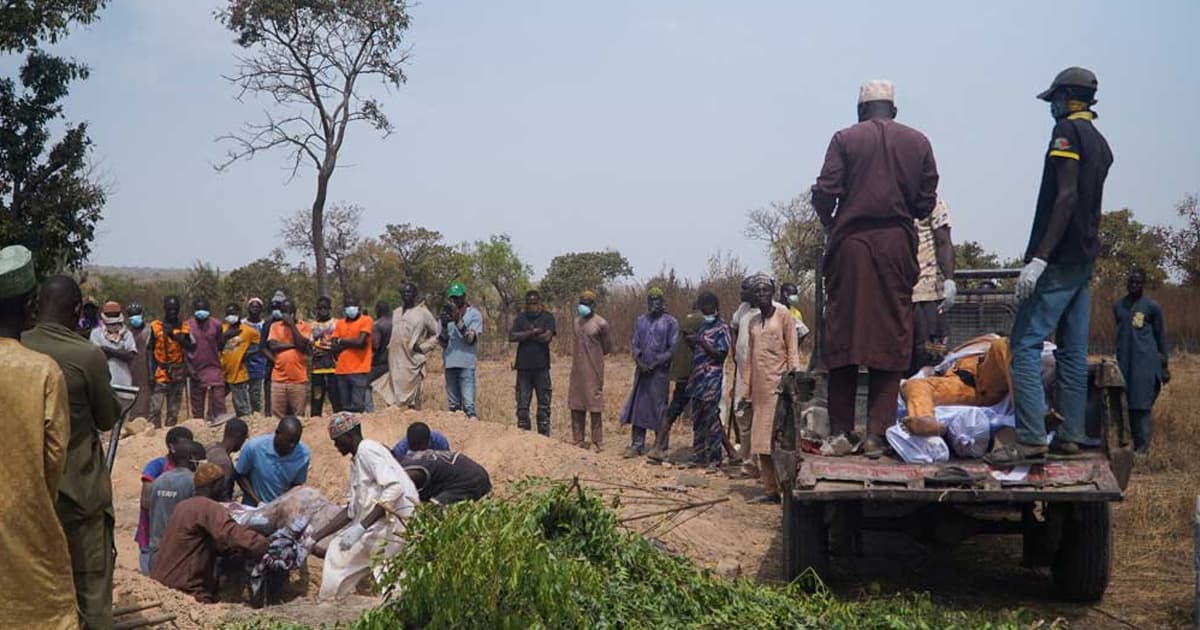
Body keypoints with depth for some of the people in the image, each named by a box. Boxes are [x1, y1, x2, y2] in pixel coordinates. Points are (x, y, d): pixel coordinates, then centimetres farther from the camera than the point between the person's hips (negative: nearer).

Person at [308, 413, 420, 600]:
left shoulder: (368, 450, -8)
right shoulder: (355, 462, 21)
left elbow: (394, 488, -21)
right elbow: (351, 511, 24)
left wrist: (361, 527, -24)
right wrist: (315, 538, 21)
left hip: (396, 521, -9)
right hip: (378, 523, 9)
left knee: (339, 553, -10)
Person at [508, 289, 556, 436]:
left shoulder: (547, 317, 3)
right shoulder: (520, 318, 10)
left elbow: (547, 337, -12)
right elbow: (512, 337, -4)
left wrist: (525, 336, -4)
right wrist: (533, 332, -10)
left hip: (541, 367, -2)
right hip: (523, 367, 2)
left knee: (544, 405, 1)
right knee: (522, 405, 3)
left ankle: (544, 437, 6)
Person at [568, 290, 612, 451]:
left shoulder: (601, 323, -9)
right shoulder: (577, 320, 8)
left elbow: (607, 348, 1)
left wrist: (593, 356, 8)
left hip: (594, 370, -6)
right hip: (577, 369, 6)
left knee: (594, 405, -3)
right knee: (576, 405, 8)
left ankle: (597, 443, 2)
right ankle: (578, 440, 16)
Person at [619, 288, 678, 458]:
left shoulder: (670, 322, -2)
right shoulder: (641, 321, 13)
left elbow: (673, 349, -7)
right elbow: (635, 344, 12)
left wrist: (656, 364, -14)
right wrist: (639, 362, -5)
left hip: (660, 372, -4)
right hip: (642, 371, 4)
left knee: (659, 408, 0)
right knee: (638, 407, 2)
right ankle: (637, 444, 7)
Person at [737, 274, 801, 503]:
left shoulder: (783, 315, 2)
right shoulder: (753, 322, 18)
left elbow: (792, 349, -3)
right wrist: (745, 392, 15)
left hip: (777, 385, -6)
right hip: (759, 387, 6)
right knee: (760, 440, 3)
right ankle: (770, 489, 7)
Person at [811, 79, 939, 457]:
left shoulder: (845, 139, 3)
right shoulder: (918, 142, 9)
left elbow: (824, 193, -5)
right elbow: (926, 203, 7)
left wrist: (831, 226, 14)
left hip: (851, 242, -1)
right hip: (897, 245, 1)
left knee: (842, 335, 4)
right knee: (891, 338, 3)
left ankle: (840, 432, 6)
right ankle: (877, 433, 0)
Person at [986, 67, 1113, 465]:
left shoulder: (1067, 131, -8)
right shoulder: (1100, 143, 19)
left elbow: (1066, 197, -19)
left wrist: (1039, 257, -23)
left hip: (1059, 260, -9)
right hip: (1085, 260, 9)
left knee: (1026, 344, -12)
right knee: (1073, 351, 9)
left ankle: (1030, 438, -19)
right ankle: (1070, 436, 10)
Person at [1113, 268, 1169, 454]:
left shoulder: (1152, 307, 1)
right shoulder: (1118, 306, 14)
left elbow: (1161, 336, 5)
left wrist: (1164, 365, 5)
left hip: (1146, 361, -4)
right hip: (1124, 360, 4)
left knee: (1142, 403, -10)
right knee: (1126, 403, 1)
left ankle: (1143, 445, -8)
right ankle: (1132, 443, 7)